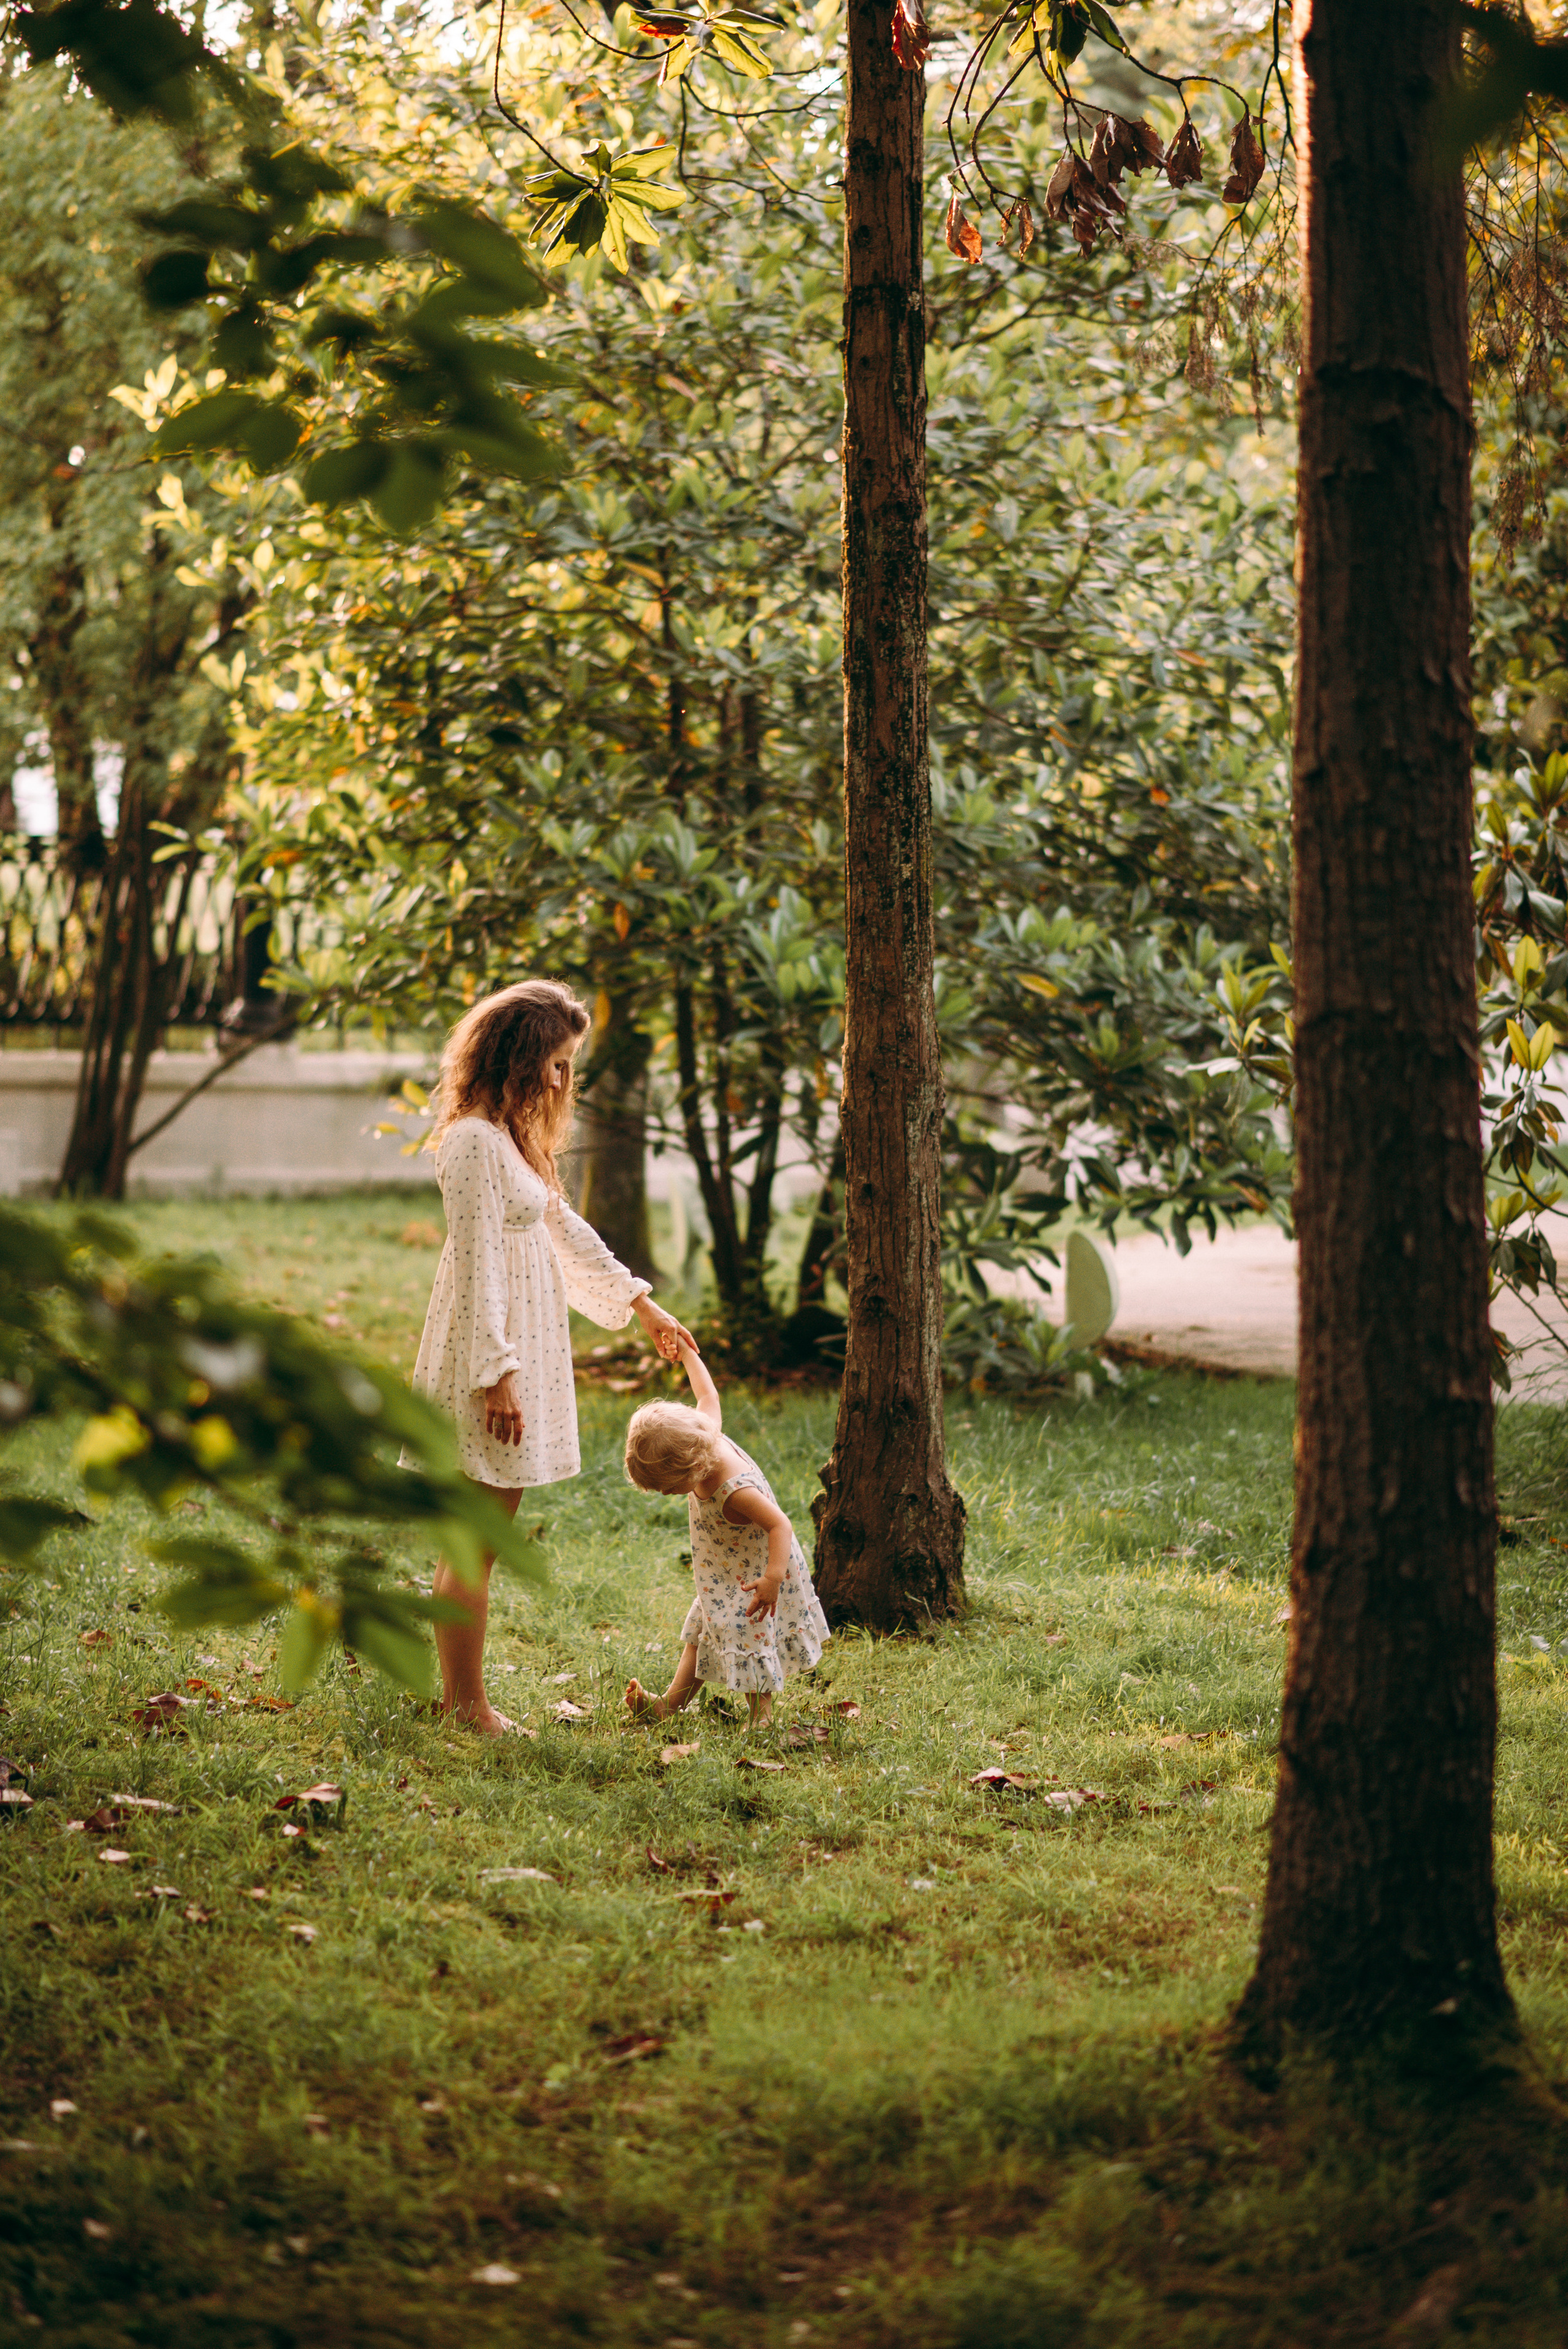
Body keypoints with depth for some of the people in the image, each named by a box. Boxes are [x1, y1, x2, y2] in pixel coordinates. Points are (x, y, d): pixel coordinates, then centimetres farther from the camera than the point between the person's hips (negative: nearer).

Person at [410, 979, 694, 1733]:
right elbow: (477, 1262, -19)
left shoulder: (514, 1136, 16)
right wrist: (496, 1375, -21)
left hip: (519, 1348, 10)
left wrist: (640, 1303, 29)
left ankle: (461, 1697, 16)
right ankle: (467, 1705, 2)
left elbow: (564, 1228, 26)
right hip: (488, 1356, -10)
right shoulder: (474, 1142, -16)